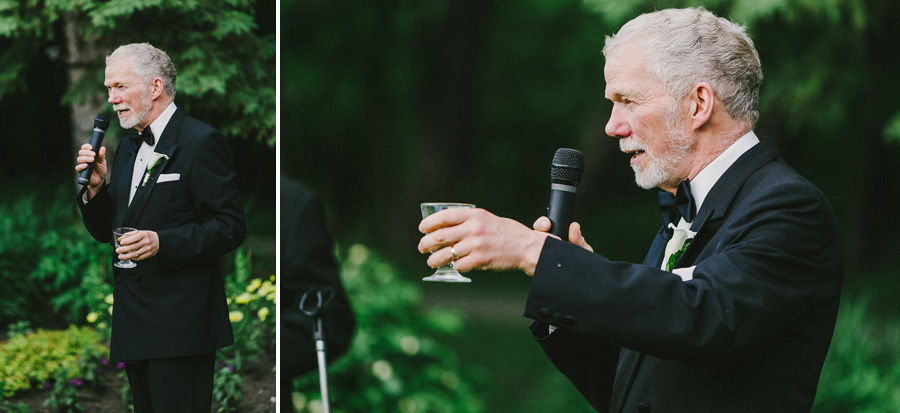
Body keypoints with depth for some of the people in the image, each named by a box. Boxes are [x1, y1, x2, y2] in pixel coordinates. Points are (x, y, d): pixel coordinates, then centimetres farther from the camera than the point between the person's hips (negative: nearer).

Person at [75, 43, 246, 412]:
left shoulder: (201, 142, -9)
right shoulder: (129, 147, 17)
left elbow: (230, 228, -13)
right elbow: (104, 232, 19)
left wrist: (162, 243, -24)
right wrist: (96, 187, 0)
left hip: (180, 324, -8)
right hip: (134, 324, 8)